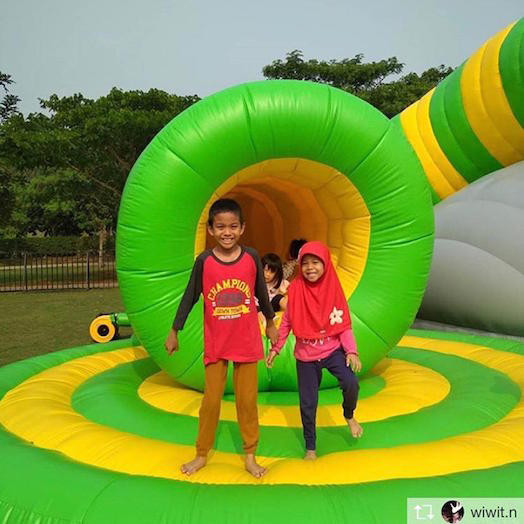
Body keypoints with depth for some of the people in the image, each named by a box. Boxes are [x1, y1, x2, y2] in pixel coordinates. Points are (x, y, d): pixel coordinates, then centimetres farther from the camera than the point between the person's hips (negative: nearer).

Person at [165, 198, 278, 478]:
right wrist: (174, 332, 5)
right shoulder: (204, 261, -8)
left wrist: (270, 324, 18)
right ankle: (201, 455, 27)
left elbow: (261, 293, 7)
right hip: (215, 344, 0)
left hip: (247, 342, 1)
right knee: (211, 399, 9)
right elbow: (189, 297, 0)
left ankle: (250, 456, 26)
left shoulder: (251, 257, -6)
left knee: (247, 400, 10)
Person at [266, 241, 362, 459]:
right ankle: (310, 447, 29)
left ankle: (349, 416, 10)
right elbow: (287, 322, 2)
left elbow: (344, 324, -6)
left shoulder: (333, 289, -9)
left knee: (350, 384, -23)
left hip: (333, 350, 0)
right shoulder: (296, 289, -8)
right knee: (307, 403, 7)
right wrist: (275, 348, 5)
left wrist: (351, 351, -16)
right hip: (305, 355, 1)